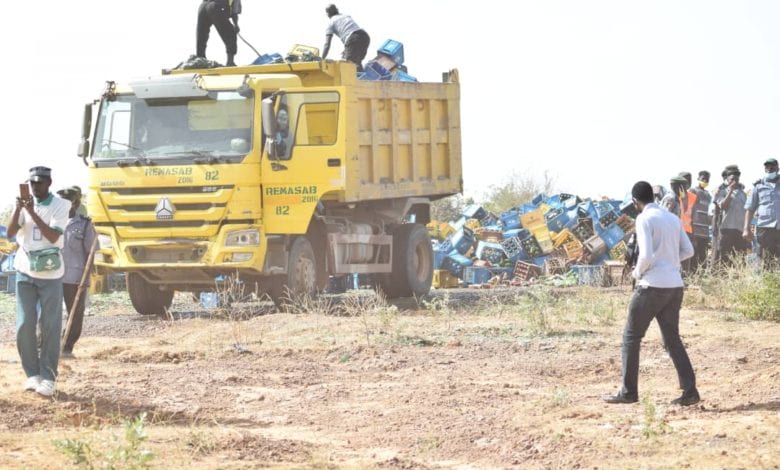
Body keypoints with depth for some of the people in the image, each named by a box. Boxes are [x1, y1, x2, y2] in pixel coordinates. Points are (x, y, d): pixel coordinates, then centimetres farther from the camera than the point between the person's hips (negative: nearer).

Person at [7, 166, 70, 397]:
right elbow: (11, 233, -7)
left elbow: (53, 236, -18)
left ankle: (48, 377, 0)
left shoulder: (60, 205, -6)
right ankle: (32, 374, 8)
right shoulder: (25, 203, 3)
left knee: (50, 327, -3)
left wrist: (32, 212, -23)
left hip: (50, 274, -3)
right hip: (25, 272, 3)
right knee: (24, 324, -1)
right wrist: (18, 208, -21)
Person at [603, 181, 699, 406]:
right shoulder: (672, 218, 13)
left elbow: (646, 255, -18)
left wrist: (638, 272, 1)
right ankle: (689, 390, 1)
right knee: (672, 339, 11)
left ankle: (628, 392, 7)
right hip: (675, 286, 7)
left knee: (631, 336, 5)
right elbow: (688, 251, 15)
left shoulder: (644, 219, -10)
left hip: (652, 286, -7)